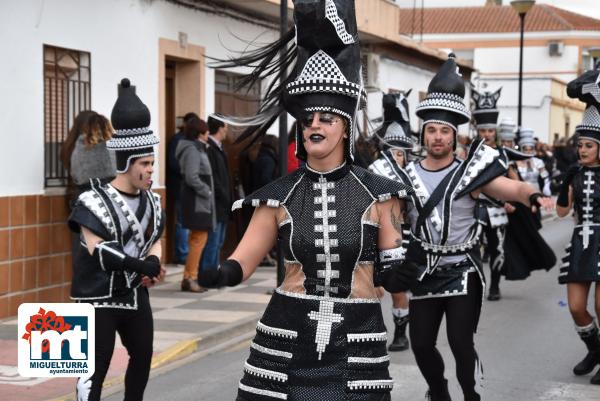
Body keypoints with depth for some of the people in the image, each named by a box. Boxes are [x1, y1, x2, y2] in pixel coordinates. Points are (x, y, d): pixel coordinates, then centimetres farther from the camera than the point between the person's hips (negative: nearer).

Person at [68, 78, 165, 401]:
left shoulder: (151, 202, 4)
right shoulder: (95, 202, -18)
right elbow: (99, 252, -25)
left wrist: (153, 262, -8)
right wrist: (143, 265, -28)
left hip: (135, 295, 8)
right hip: (99, 298, -7)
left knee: (142, 356, 19)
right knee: (96, 368, -6)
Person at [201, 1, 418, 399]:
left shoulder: (377, 193, -1)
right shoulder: (279, 196, 2)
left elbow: (393, 267, 4)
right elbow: (244, 260, 0)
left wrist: (399, 273, -20)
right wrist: (222, 274, -22)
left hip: (356, 338, -1)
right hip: (288, 334, 1)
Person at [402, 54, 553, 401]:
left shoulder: (470, 172, -6)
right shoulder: (408, 175, 3)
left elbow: (515, 189, -16)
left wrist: (534, 197, -36)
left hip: (462, 272, -3)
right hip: (424, 272, 3)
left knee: (460, 341, -10)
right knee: (421, 344, 7)